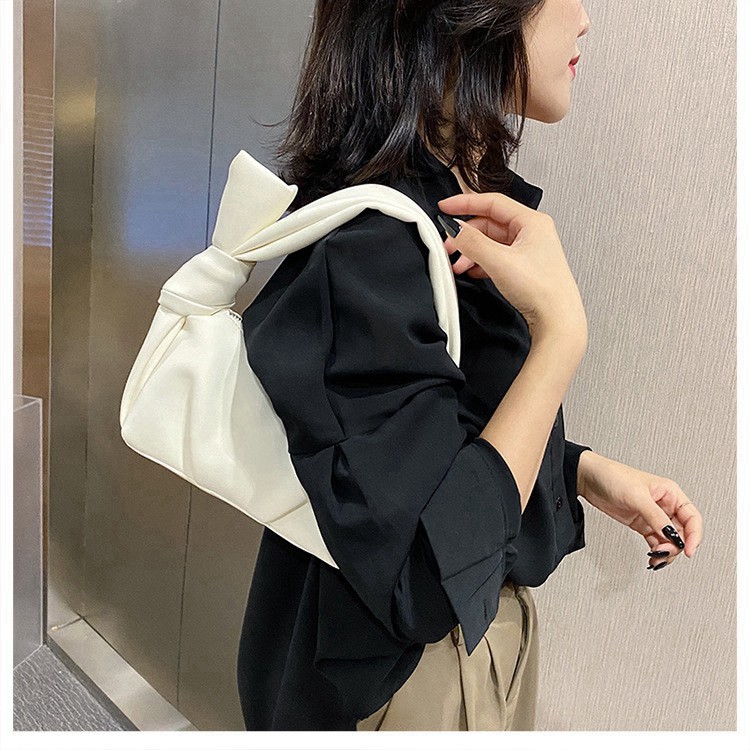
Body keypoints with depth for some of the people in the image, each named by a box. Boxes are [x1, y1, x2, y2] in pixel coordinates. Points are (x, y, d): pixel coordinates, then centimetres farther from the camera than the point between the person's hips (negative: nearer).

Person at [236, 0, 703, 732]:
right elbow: (425, 579, -29)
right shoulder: (370, 238, -29)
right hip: (393, 677, -8)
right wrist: (560, 332, -31)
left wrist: (586, 470, -3)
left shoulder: (464, 210, 0)